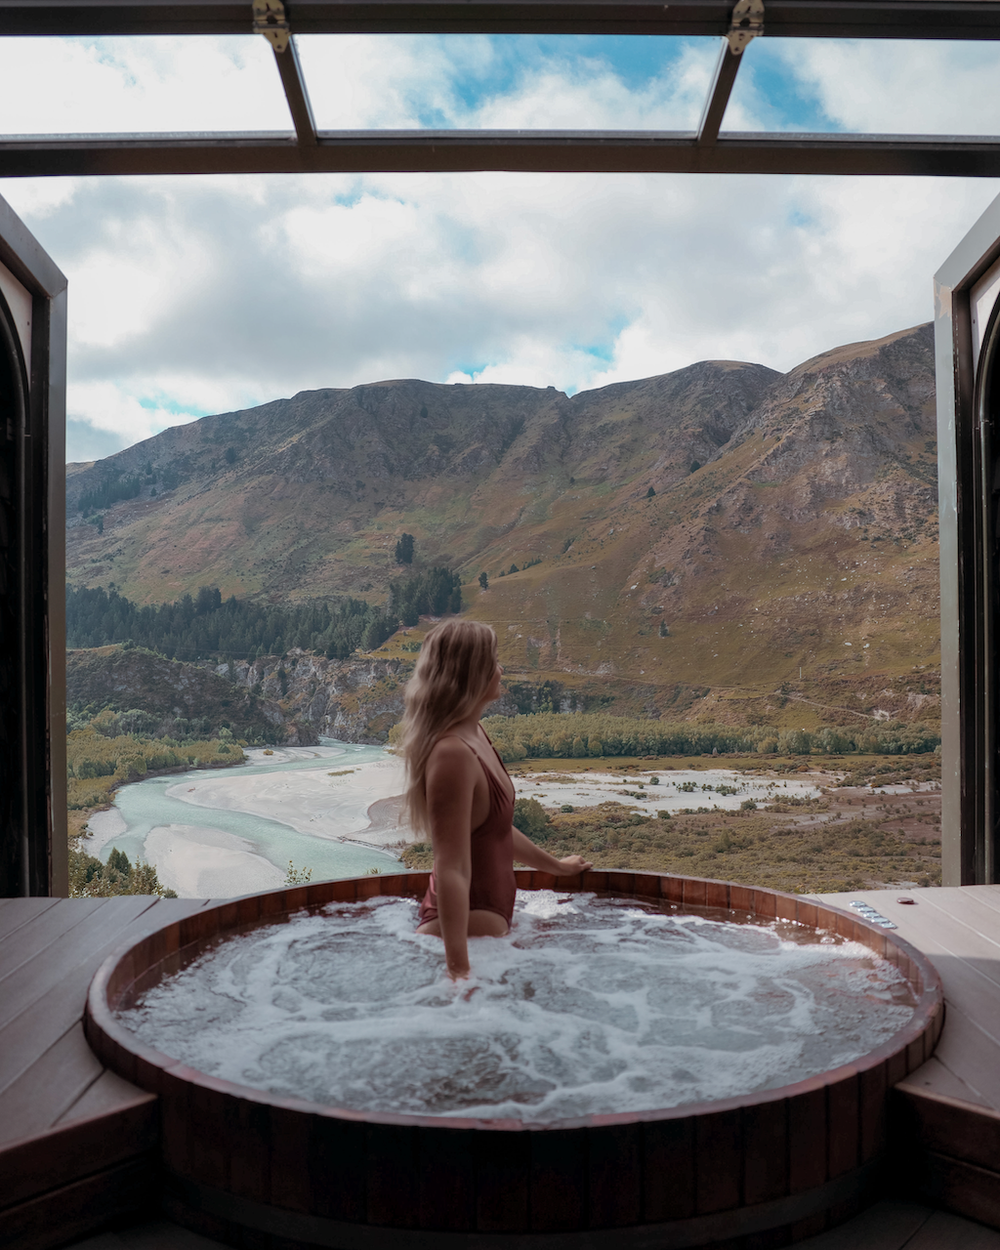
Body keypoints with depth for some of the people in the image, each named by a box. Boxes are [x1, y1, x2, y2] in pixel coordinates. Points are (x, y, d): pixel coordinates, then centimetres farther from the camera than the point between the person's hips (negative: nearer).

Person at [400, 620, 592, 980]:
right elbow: (451, 870, -29)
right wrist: (459, 971, -32)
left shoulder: (474, 734, 7)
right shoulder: (452, 753, -25)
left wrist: (555, 866, 33)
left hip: (491, 912, 10)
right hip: (467, 923, -10)